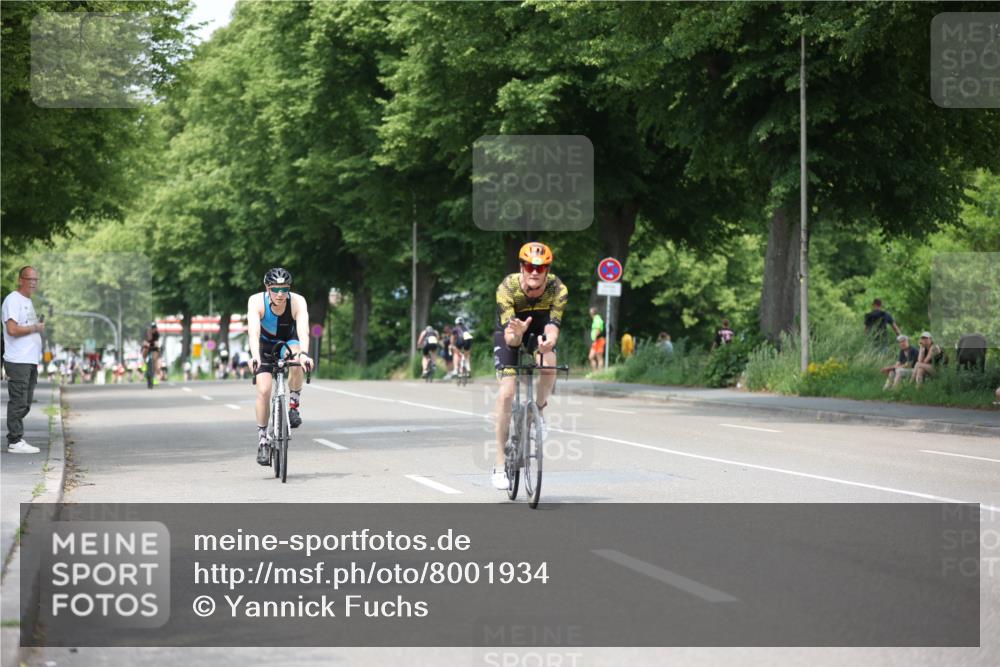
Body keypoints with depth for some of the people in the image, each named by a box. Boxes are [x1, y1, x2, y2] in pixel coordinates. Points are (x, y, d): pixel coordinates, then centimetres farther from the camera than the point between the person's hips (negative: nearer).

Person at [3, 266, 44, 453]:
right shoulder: (13, 300, -10)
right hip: (18, 361, -10)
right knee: (18, 403, -8)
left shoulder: (28, 301, 21)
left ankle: (16, 438, 18)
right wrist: (36, 328, -11)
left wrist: (39, 326, 11)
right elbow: (12, 329, -20)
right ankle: (15, 441, -5)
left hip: (31, 361, 10)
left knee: (25, 404, 12)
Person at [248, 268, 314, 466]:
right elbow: (253, 331, -41)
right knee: (264, 390, -14)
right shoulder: (256, 301, -29)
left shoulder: (298, 302, -29)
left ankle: (294, 405, -14)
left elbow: (303, 330, -42)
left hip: (289, 341, 0)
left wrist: (303, 353, -61)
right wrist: (255, 356, -58)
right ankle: (262, 440, -1)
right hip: (266, 345, 0)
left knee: (297, 362, -35)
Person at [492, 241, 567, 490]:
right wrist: (516, 334, -61)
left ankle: (539, 410, -2)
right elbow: (509, 336, -37)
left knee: (549, 362, -33)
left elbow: (553, 327, -36)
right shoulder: (507, 288, -33)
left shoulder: (558, 289, -29)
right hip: (511, 331, -1)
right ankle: (500, 465, -8)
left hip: (539, 328, 1)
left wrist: (548, 342, -59)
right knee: (507, 393, -15)